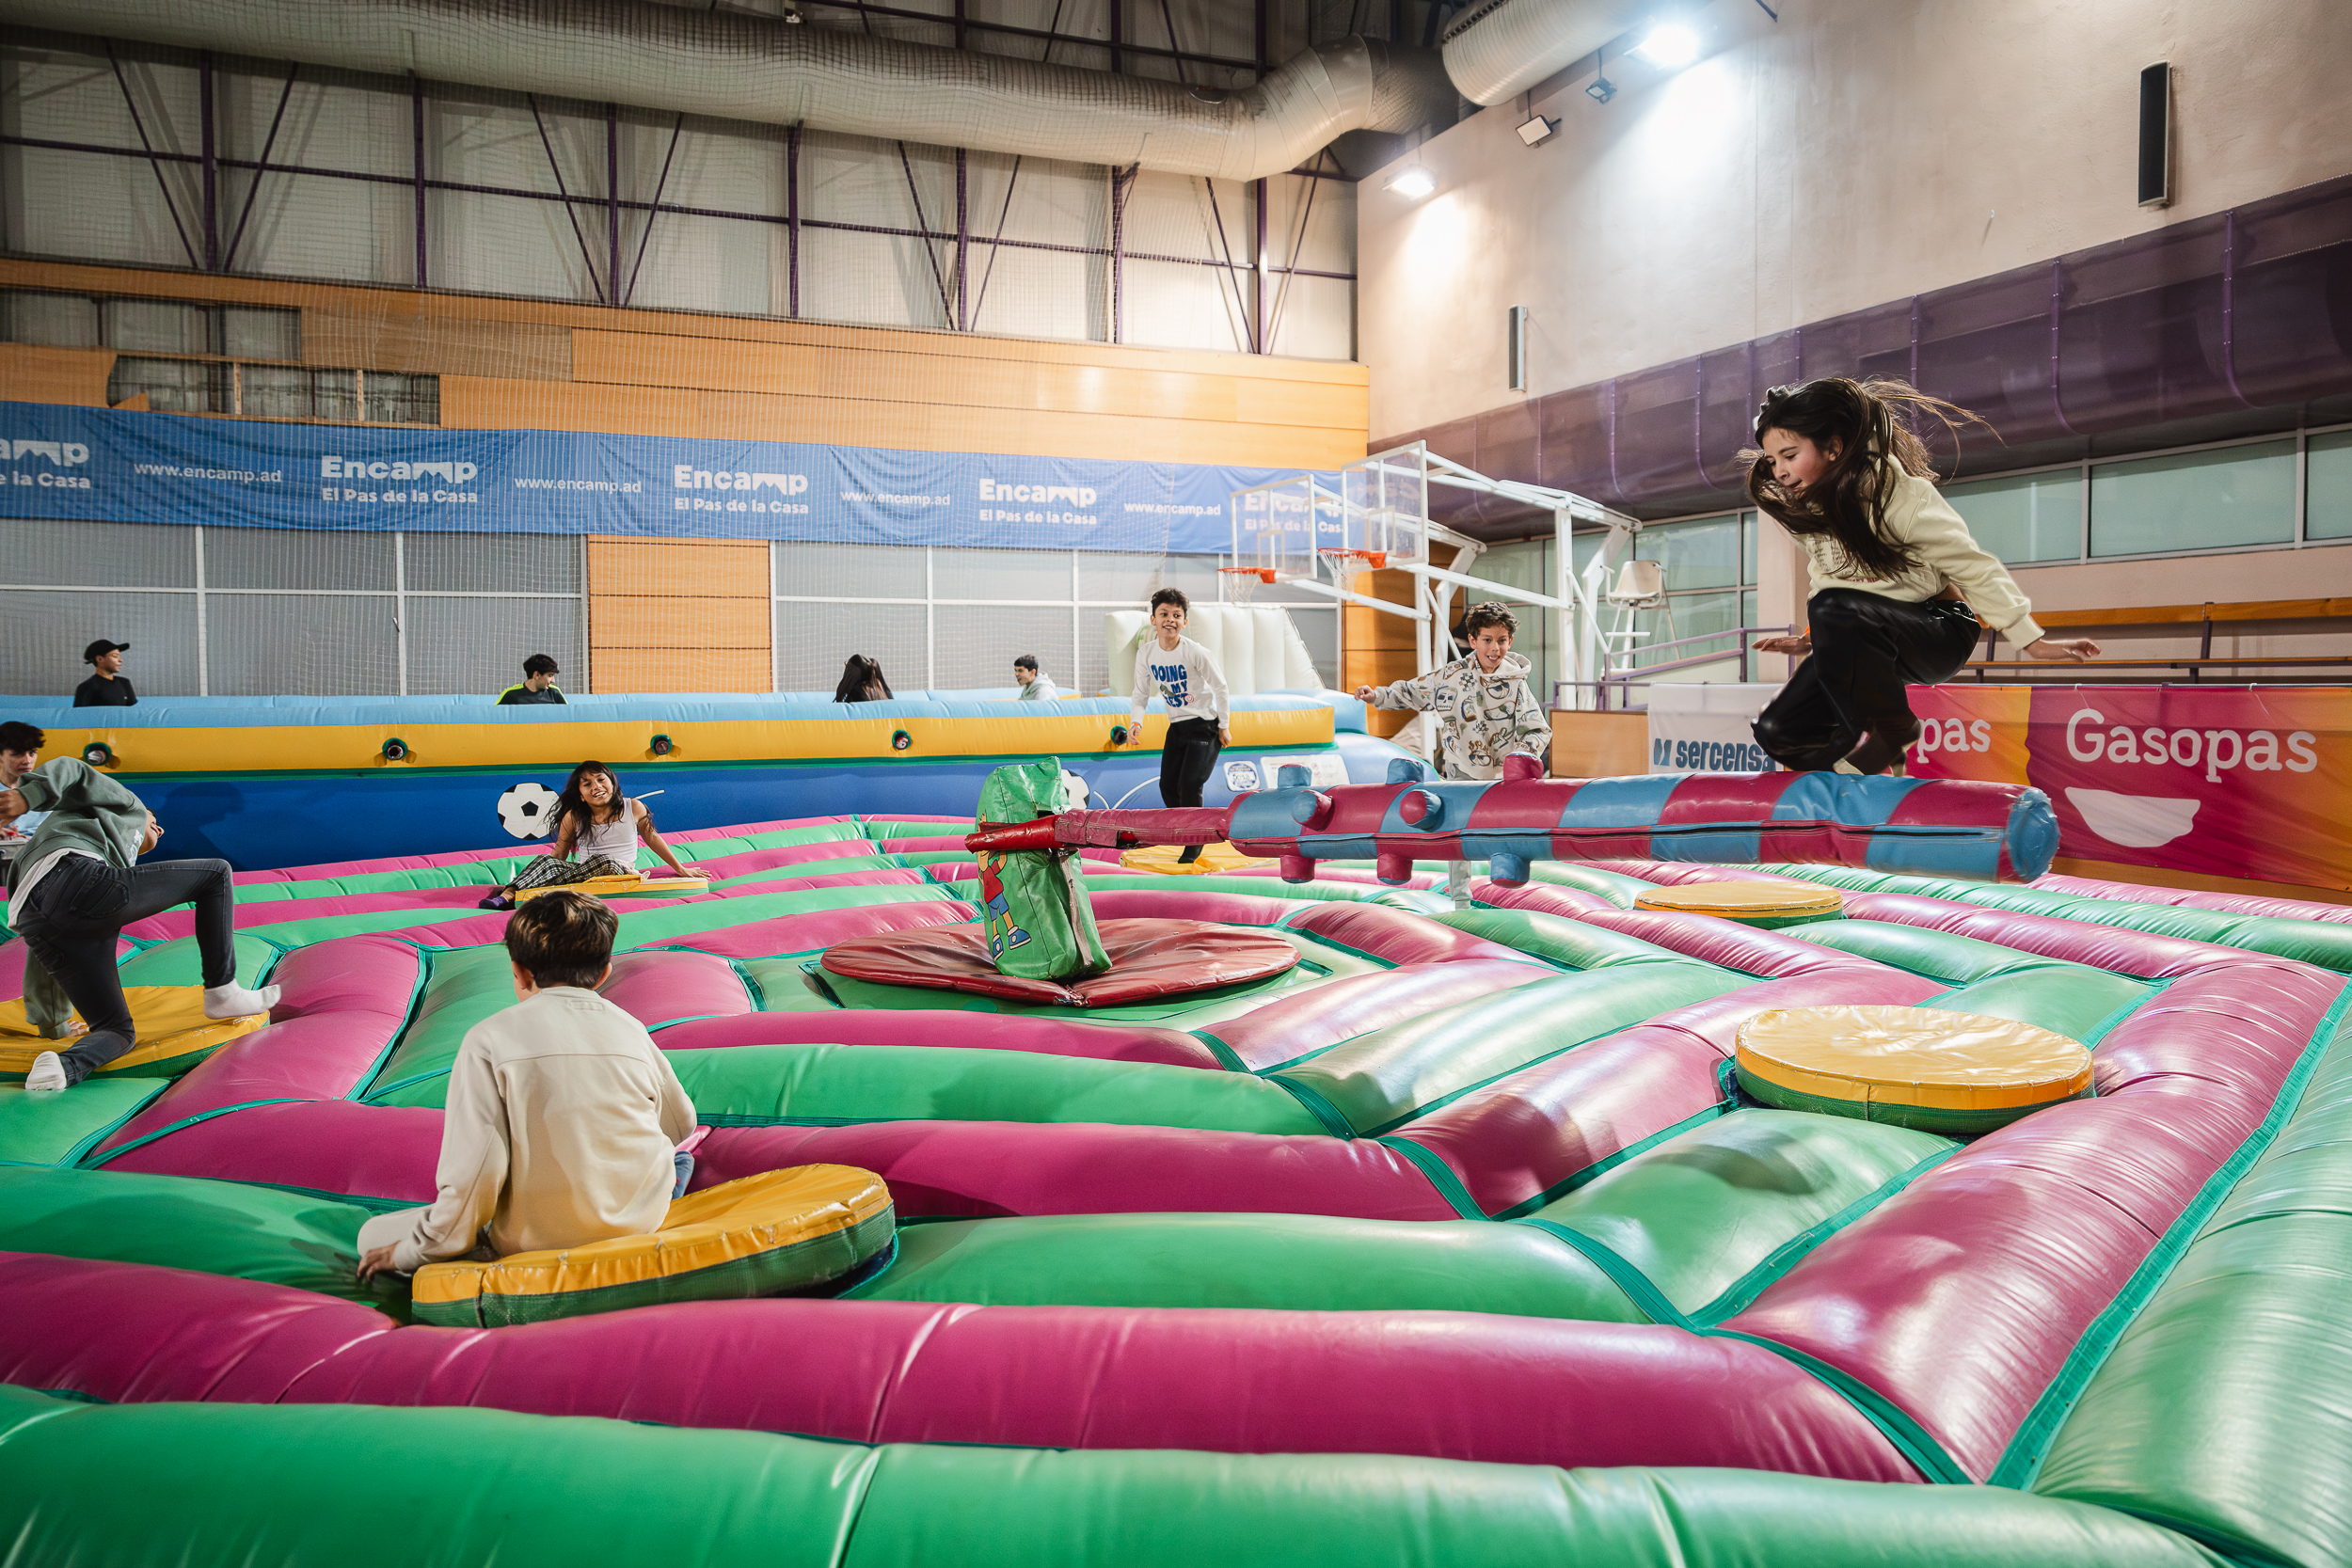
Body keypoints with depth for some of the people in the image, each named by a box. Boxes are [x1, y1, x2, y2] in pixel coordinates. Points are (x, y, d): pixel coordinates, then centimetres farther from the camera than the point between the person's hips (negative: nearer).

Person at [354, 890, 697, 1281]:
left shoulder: (489, 1039, -11)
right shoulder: (632, 1030, 1)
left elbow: (472, 1172, -18)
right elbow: (681, 1125, 15)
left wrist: (413, 1253, -2)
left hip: (536, 1242, -5)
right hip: (643, 1218, 6)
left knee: (374, 1236, 9)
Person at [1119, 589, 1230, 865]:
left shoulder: (1195, 652, -20)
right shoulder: (1146, 652, -7)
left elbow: (1220, 687, -10)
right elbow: (1141, 693, 3)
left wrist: (1224, 727, -6)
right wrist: (1135, 723, -14)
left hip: (1206, 724, -5)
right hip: (1177, 725, 5)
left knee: (1189, 784, -14)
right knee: (1168, 786, 3)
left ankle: (1194, 844, 8)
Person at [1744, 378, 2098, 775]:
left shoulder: (1895, 492, -19)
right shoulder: (1805, 507, 1)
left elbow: (1971, 566, -14)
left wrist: (2033, 641, -14)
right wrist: (1814, 640, 18)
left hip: (1938, 631, -6)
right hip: (1861, 642, 6)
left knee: (1835, 610, -39)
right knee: (1777, 733, -13)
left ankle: (1894, 731, -17)